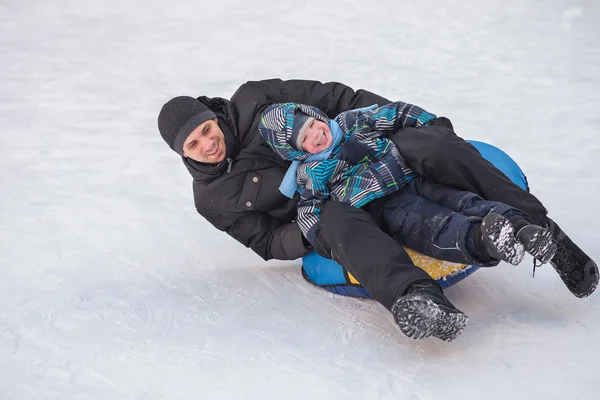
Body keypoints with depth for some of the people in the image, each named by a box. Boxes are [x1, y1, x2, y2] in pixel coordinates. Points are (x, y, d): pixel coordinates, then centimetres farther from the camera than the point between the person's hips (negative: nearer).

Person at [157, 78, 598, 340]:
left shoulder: (253, 101, 0)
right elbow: (268, 242, 5)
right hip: (327, 215, -1)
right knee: (341, 221, -39)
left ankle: (539, 230, -23)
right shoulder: (212, 198, 3)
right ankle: (410, 294, -62)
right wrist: (309, 235, -19)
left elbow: (335, 98, 1)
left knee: (425, 145, -29)